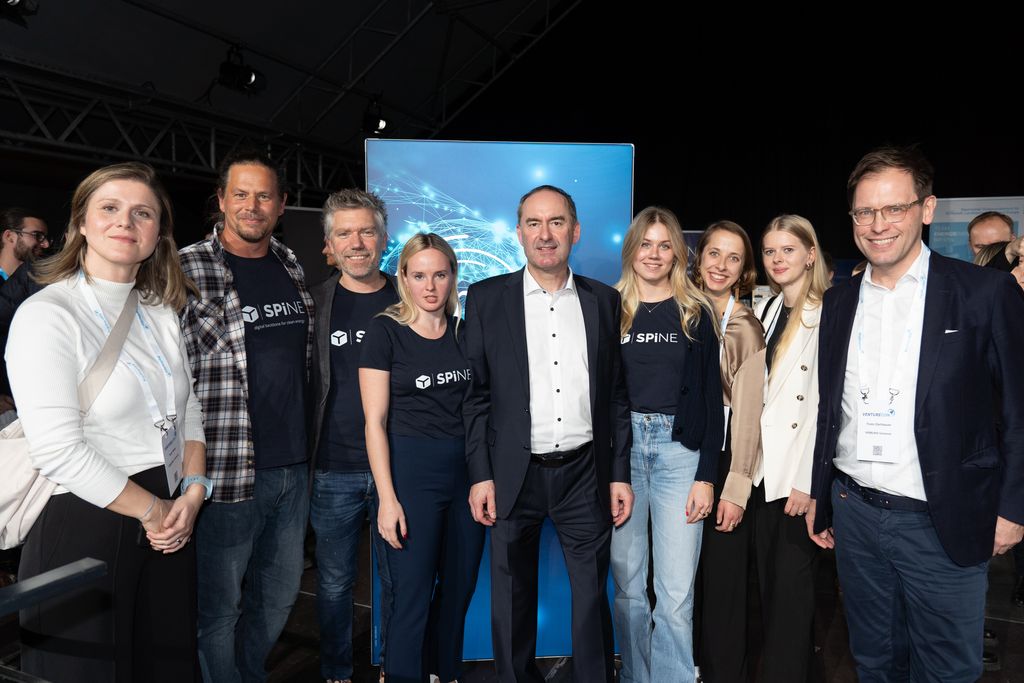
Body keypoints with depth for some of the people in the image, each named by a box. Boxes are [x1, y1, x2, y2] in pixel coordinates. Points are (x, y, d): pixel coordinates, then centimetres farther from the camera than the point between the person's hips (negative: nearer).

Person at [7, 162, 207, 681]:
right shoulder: (47, 314, -13)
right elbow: (58, 451, -20)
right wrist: (152, 511, -12)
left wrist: (193, 493, -4)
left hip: (169, 527, 6)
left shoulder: (162, 313, 8)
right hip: (84, 531, -6)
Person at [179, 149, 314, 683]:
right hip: (230, 469, -6)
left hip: (293, 464, 6)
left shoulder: (290, 265, 9)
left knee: (280, 593, 21)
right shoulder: (188, 270, -10)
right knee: (221, 604, 10)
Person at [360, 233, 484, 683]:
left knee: (460, 589, 14)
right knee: (413, 597, 2)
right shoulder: (386, 331, -5)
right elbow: (375, 421, -8)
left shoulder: (464, 331, 8)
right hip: (411, 471, -4)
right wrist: (387, 498, -13)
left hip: (467, 469, 5)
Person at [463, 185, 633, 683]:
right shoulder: (487, 298, 1)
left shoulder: (604, 301, 6)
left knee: (593, 598, 10)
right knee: (513, 601, 12)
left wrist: (620, 474, 4)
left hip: (585, 474, 1)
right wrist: (480, 476, -5)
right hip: (515, 475, -1)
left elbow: (616, 394, 7)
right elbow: (476, 394, 0)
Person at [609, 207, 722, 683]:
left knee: (676, 594, -2)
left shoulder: (696, 313, 6)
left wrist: (707, 475, -3)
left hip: (679, 449, 0)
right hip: (620, 447, 1)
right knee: (628, 585, 8)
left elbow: (711, 397, 4)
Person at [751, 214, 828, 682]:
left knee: (792, 584, 4)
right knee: (768, 581, 15)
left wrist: (810, 481, -17)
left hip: (800, 476, -7)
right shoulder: (766, 312, 13)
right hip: (764, 469, 7)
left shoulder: (827, 314, -11)